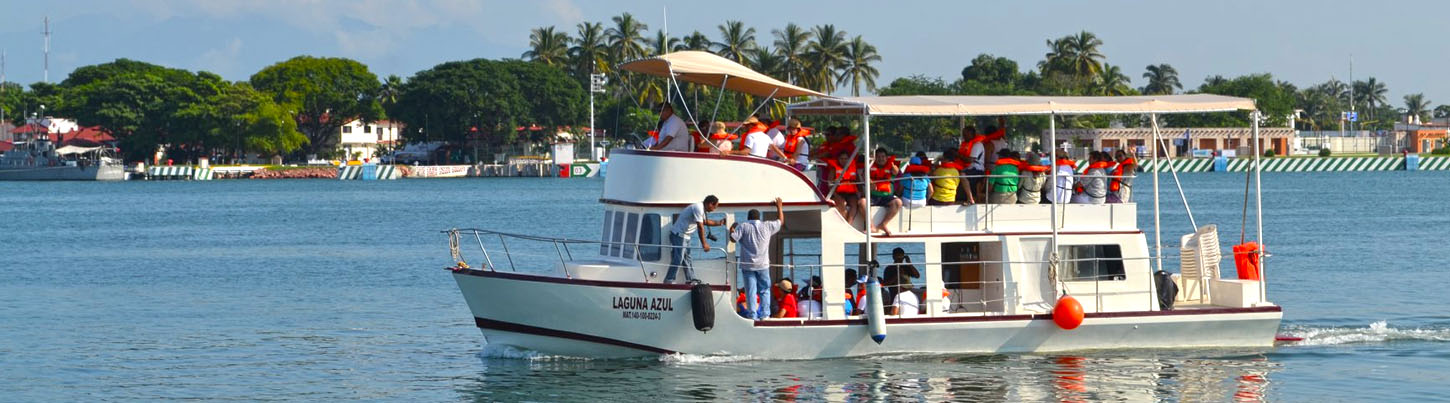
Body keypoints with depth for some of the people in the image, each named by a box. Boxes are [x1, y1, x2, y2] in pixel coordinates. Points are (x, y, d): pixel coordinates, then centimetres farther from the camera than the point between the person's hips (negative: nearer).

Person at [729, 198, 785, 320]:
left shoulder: (742, 226, -2)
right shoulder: (766, 226, 4)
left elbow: (733, 239, -9)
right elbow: (780, 221, 19)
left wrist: (732, 229, 11)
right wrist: (779, 207, 33)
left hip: (747, 265, -1)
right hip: (763, 265, 1)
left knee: (751, 291, 0)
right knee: (764, 290, 10)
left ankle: (753, 314, -4)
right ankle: (764, 313, 3)